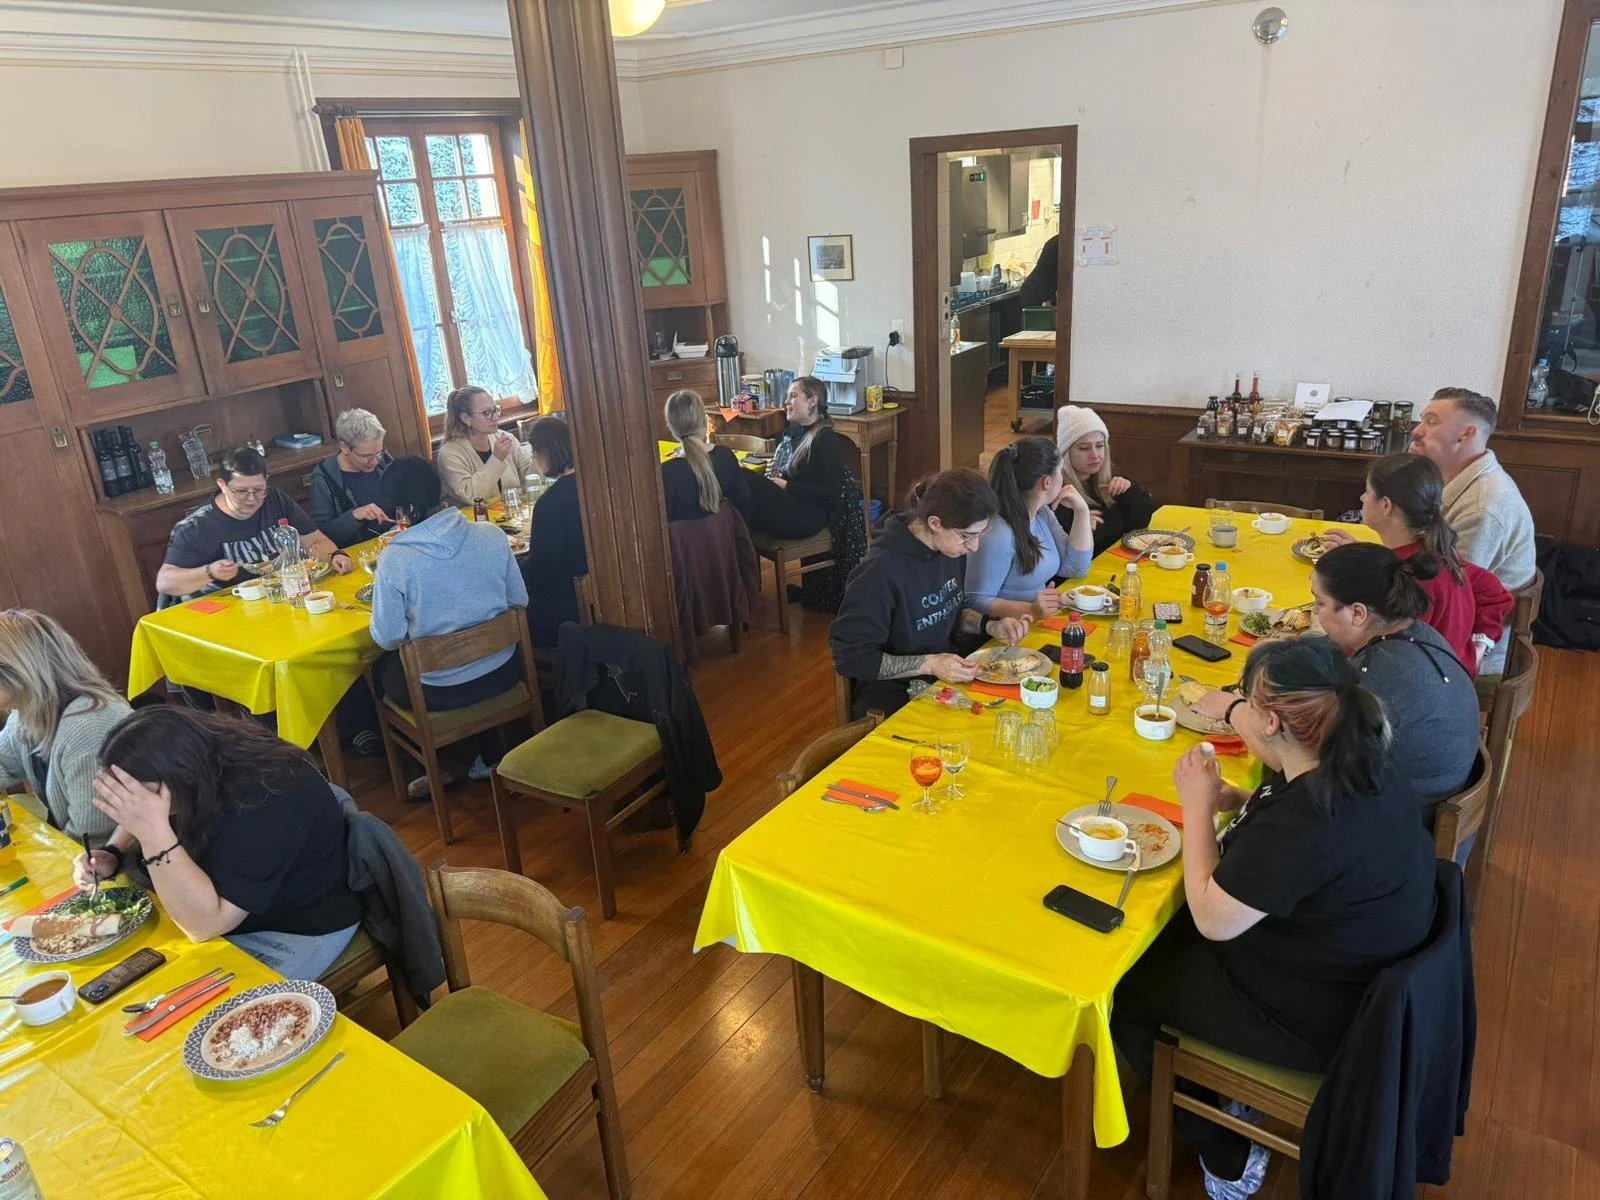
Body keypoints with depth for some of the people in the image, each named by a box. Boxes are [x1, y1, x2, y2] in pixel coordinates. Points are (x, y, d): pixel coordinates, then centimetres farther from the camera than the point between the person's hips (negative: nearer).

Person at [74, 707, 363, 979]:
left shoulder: (264, 804, -35)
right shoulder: (201, 759, -12)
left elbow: (203, 925, -33)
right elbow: (141, 821, 10)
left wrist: (153, 832, -40)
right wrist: (112, 856, -10)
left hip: (295, 929, -8)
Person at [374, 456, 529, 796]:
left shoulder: (394, 558, -20)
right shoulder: (492, 535, -12)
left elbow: (387, 638, -13)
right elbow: (519, 601, -1)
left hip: (440, 690, -2)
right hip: (502, 672, 3)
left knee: (380, 670, 29)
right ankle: (484, 755, 38)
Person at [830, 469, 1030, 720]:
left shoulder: (952, 548, -2)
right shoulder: (882, 570, -25)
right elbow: (849, 658, -19)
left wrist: (991, 626, -3)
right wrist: (930, 664, -25)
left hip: (947, 678, 8)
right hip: (892, 694, -7)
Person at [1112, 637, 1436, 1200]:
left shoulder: (1301, 824, -36)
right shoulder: (1362, 768, -8)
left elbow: (1212, 919, -23)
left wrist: (1197, 805, -16)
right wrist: (1240, 801, -2)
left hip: (1315, 1022, -9)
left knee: (1122, 988, 7)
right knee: (1164, 932, 19)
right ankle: (1234, 1099, 29)